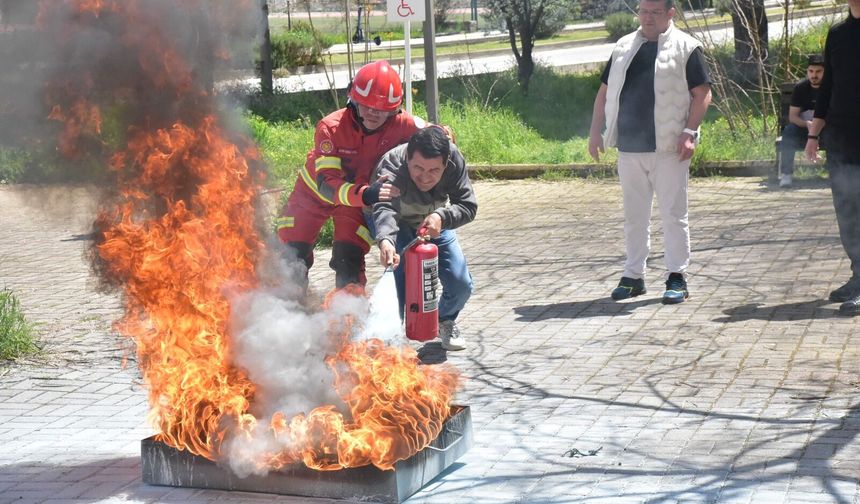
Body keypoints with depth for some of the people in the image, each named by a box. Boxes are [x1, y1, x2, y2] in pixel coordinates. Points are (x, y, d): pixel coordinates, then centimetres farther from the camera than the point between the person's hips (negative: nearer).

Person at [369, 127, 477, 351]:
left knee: (461, 285, -6)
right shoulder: (390, 166, -42)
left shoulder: (454, 158, -31)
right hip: (398, 225, -3)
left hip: (434, 223, 3)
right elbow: (384, 209, -59)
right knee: (399, 270, -30)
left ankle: (445, 321, 28)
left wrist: (441, 217, -48)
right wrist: (385, 240, -80)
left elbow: (468, 205, -27)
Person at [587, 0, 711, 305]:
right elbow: (604, 92, 16)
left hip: (668, 148, -5)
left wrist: (689, 132, -16)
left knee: (673, 215, 1)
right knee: (634, 215, 11)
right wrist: (595, 132, 8)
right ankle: (633, 276, 19)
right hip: (629, 146, 5)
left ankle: (677, 277, 7)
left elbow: (702, 94, -5)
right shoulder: (624, 47, 12)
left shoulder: (685, 47, -2)